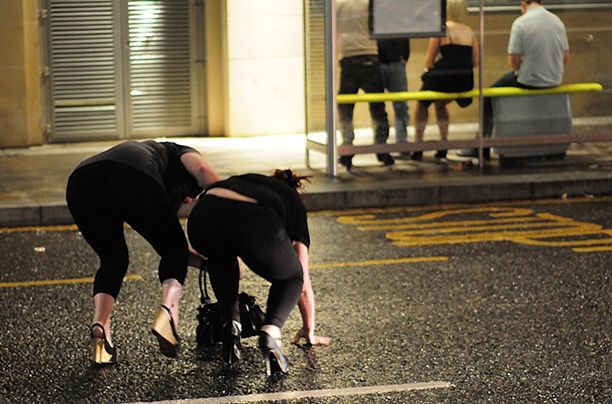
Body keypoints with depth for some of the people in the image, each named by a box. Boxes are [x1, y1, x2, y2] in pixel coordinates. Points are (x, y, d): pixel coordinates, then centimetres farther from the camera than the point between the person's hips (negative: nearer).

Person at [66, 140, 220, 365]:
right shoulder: (182, 154, 32)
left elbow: (169, 244, 43)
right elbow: (205, 172, 9)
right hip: (134, 180, -6)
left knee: (113, 260, 28)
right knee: (174, 251, 18)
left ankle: (100, 327, 3)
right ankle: (168, 309, -11)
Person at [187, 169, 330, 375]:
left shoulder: (244, 180, 44)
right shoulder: (294, 203, 37)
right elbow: (304, 281, 39)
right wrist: (309, 331, 51)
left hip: (203, 219, 3)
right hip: (254, 226, -3)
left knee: (221, 259, 40)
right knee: (291, 277, 28)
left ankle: (230, 325, 23)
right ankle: (271, 332, 1)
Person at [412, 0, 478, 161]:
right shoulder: (469, 31, 8)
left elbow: (428, 62, -6)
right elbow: (475, 61, 9)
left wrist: (429, 69, 15)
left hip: (442, 80, -4)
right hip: (464, 84, 4)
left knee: (422, 103, 25)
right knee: (440, 104, 35)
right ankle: (443, 146, 29)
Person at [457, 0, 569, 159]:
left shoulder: (520, 23, -15)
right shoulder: (557, 21, 3)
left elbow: (513, 61, -14)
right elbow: (566, 59, 7)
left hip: (529, 81, -6)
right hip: (554, 81, 6)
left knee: (489, 95, 17)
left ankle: (482, 147, 17)